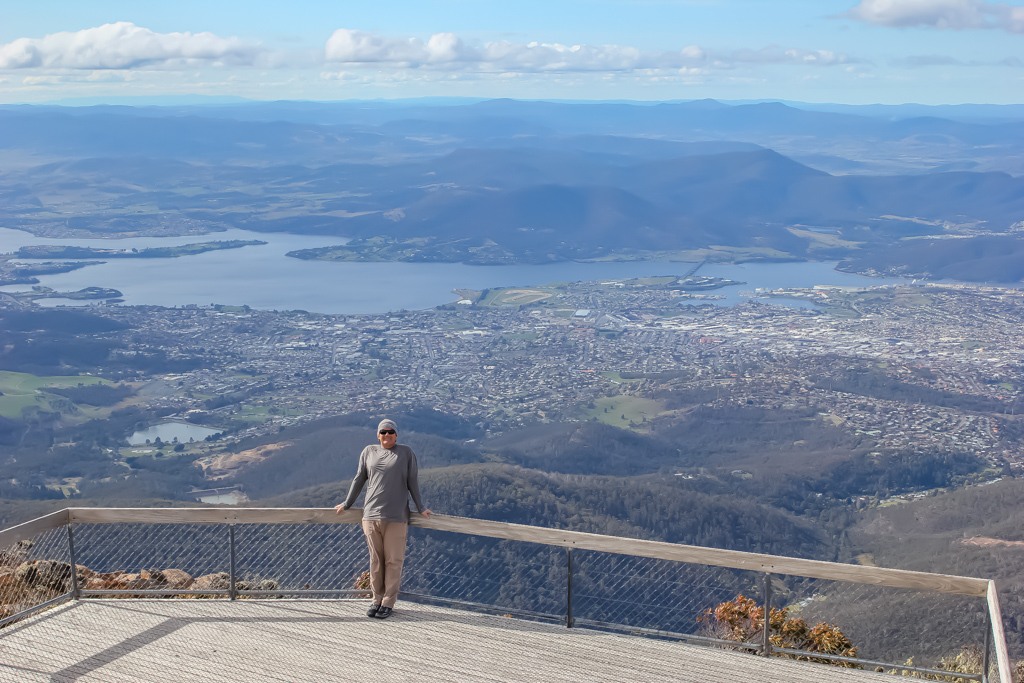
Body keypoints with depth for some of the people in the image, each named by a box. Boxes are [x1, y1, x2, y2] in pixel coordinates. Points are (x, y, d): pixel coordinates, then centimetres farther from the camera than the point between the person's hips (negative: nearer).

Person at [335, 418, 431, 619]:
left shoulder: (406, 453, 4)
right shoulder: (368, 452, 10)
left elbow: (412, 483, 7)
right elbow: (359, 480, 17)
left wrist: (420, 508, 7)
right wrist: (347, 504, 21)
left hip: (396, 517, -2)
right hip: (371, 515, 2)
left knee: (393, 561, -1)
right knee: (375, 560, 6)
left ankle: (388, 603, 6)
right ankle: (377, 600, 15)